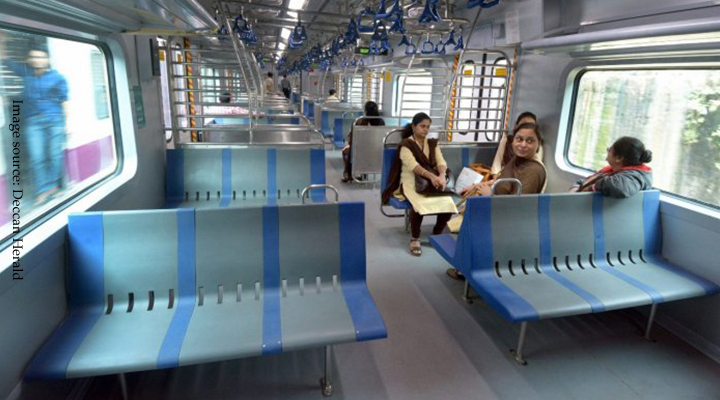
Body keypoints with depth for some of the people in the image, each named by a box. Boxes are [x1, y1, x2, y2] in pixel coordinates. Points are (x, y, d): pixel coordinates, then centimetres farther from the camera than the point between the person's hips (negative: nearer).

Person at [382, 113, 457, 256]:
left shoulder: (432, 143, 16)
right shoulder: (406, 144, -1)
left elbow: (441, 162, 0)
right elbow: (413, 165, -19)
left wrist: (441, 176, -23)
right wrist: (432, 176, -34)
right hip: (411, 182, -4)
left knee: (448, 204, -25)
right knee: (420, 205, -37)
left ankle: (437, 235, 1)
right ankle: (414, 239, -12)